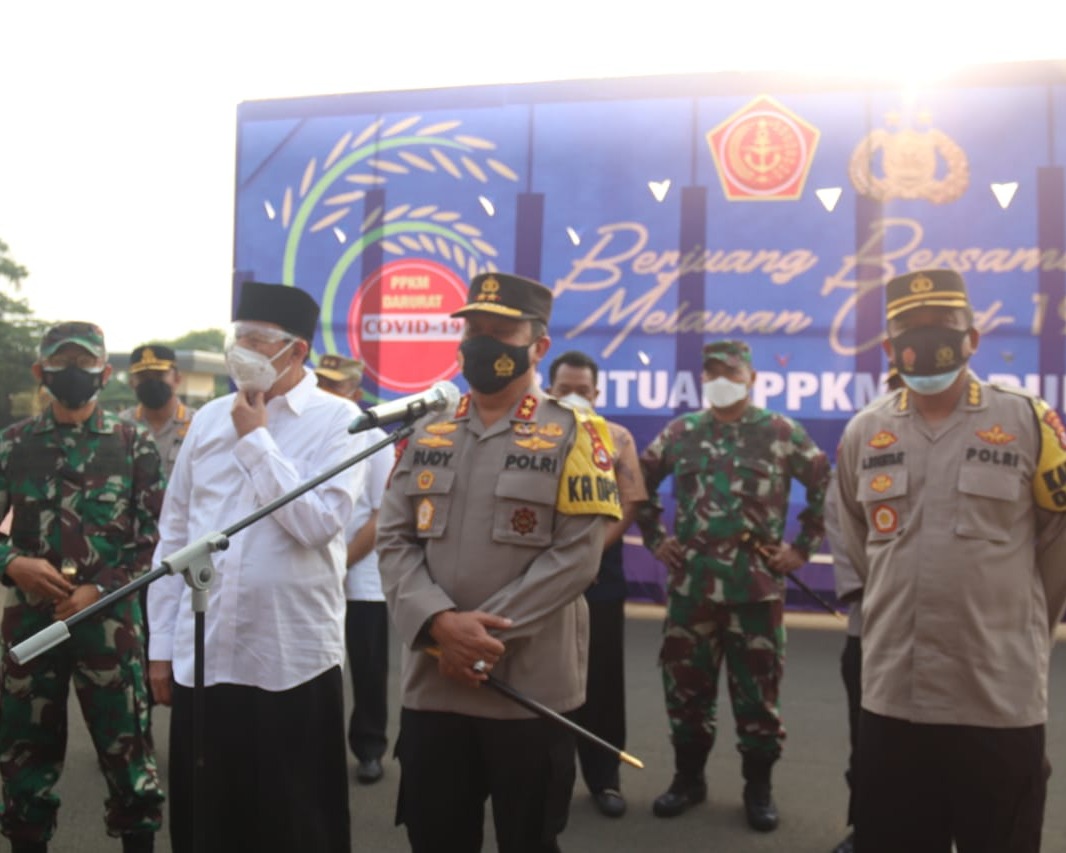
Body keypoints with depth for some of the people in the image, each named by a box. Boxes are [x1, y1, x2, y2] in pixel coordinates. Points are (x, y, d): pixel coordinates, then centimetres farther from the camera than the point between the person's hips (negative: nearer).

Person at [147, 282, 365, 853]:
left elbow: (317, 523, -19)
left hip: (293, 659, -4)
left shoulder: (336, 419, -6)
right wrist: (161, 644, 9)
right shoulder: (209, 419, 8)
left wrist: (256, 439, -12)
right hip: (200, 654, 4)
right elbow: (173, 536, 10)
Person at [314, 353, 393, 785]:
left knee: (368, 670, 6)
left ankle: (369, 749, 22)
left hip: (362, 580, -2)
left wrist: (344, 560, -14)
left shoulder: (373, 440, -4)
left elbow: (384, 515, -8)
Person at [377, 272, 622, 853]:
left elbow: (575, 557, -12)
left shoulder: (573, 437, -3)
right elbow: (394, 542, 3)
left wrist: (485, 639, -17)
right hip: (431, 686, 4)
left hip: (531, 688, -4)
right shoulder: (426, 435, 10)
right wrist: (441, 623, -15)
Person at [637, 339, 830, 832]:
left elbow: (828, 487, 3)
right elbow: (639, 481, 17)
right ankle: (688, 778, 28)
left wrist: (803, 546, -1)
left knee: (757, 688, 6)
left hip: (758, 583, -2)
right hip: (691, 581, 3)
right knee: (685, 683, 10)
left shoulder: (780, 432, -1)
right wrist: (654, 537, 9)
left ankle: (758, 788, 23)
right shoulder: (680, 432, 6)